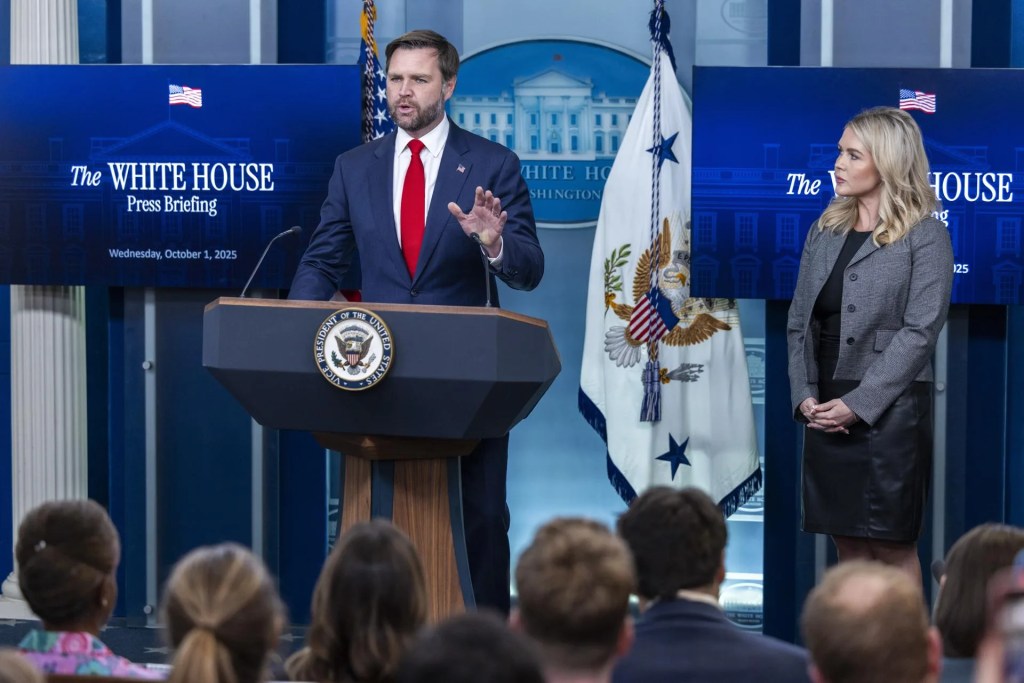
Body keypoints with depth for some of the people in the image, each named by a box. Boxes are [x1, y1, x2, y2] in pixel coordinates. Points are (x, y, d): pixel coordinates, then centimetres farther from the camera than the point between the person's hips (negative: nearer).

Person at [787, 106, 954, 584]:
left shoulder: (925, 236, -4)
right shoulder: (824, 231, 14)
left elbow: (920, 330, -12)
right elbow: (799, 323, 12)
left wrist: (858, 404, -16)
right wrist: (805, 395, -3)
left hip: (890, 410, -5)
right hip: (827, 413, 6)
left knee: (892, 547, -1)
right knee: (848, 548, 8)